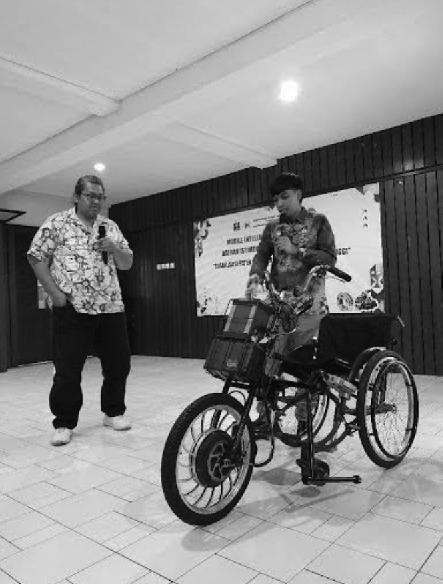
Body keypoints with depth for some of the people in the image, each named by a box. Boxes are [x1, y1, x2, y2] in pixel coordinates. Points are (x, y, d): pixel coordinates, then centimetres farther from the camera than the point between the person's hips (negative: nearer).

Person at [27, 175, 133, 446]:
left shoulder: (111, 227, 14)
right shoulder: (57, 223, 1)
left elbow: (127, 263, 15)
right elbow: (37, 258, 0)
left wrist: (115, 248, -6)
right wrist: (54, 292, -9)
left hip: (111, 308, 4)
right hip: (72, 309, -4)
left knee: (119, 363, 10)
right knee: (67, 370, 2)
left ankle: (114, 412, 30)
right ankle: (64, 423, 18)